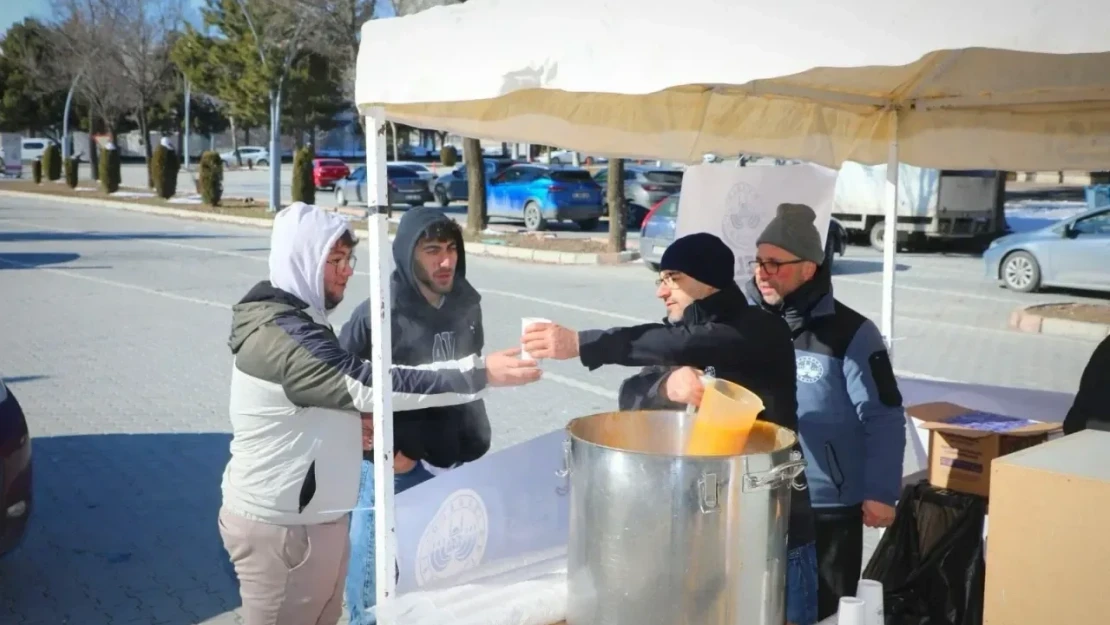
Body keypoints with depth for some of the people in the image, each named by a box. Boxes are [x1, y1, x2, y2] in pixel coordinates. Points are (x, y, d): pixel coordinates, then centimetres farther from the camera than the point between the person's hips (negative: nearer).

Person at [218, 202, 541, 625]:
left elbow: (345, 388, 22)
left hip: (310, 514, 9)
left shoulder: (294, 320, 11)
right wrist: (481, 374, -30)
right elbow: (370, 385, -29)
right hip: (280, 525, -9)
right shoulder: (281, 335, -23)